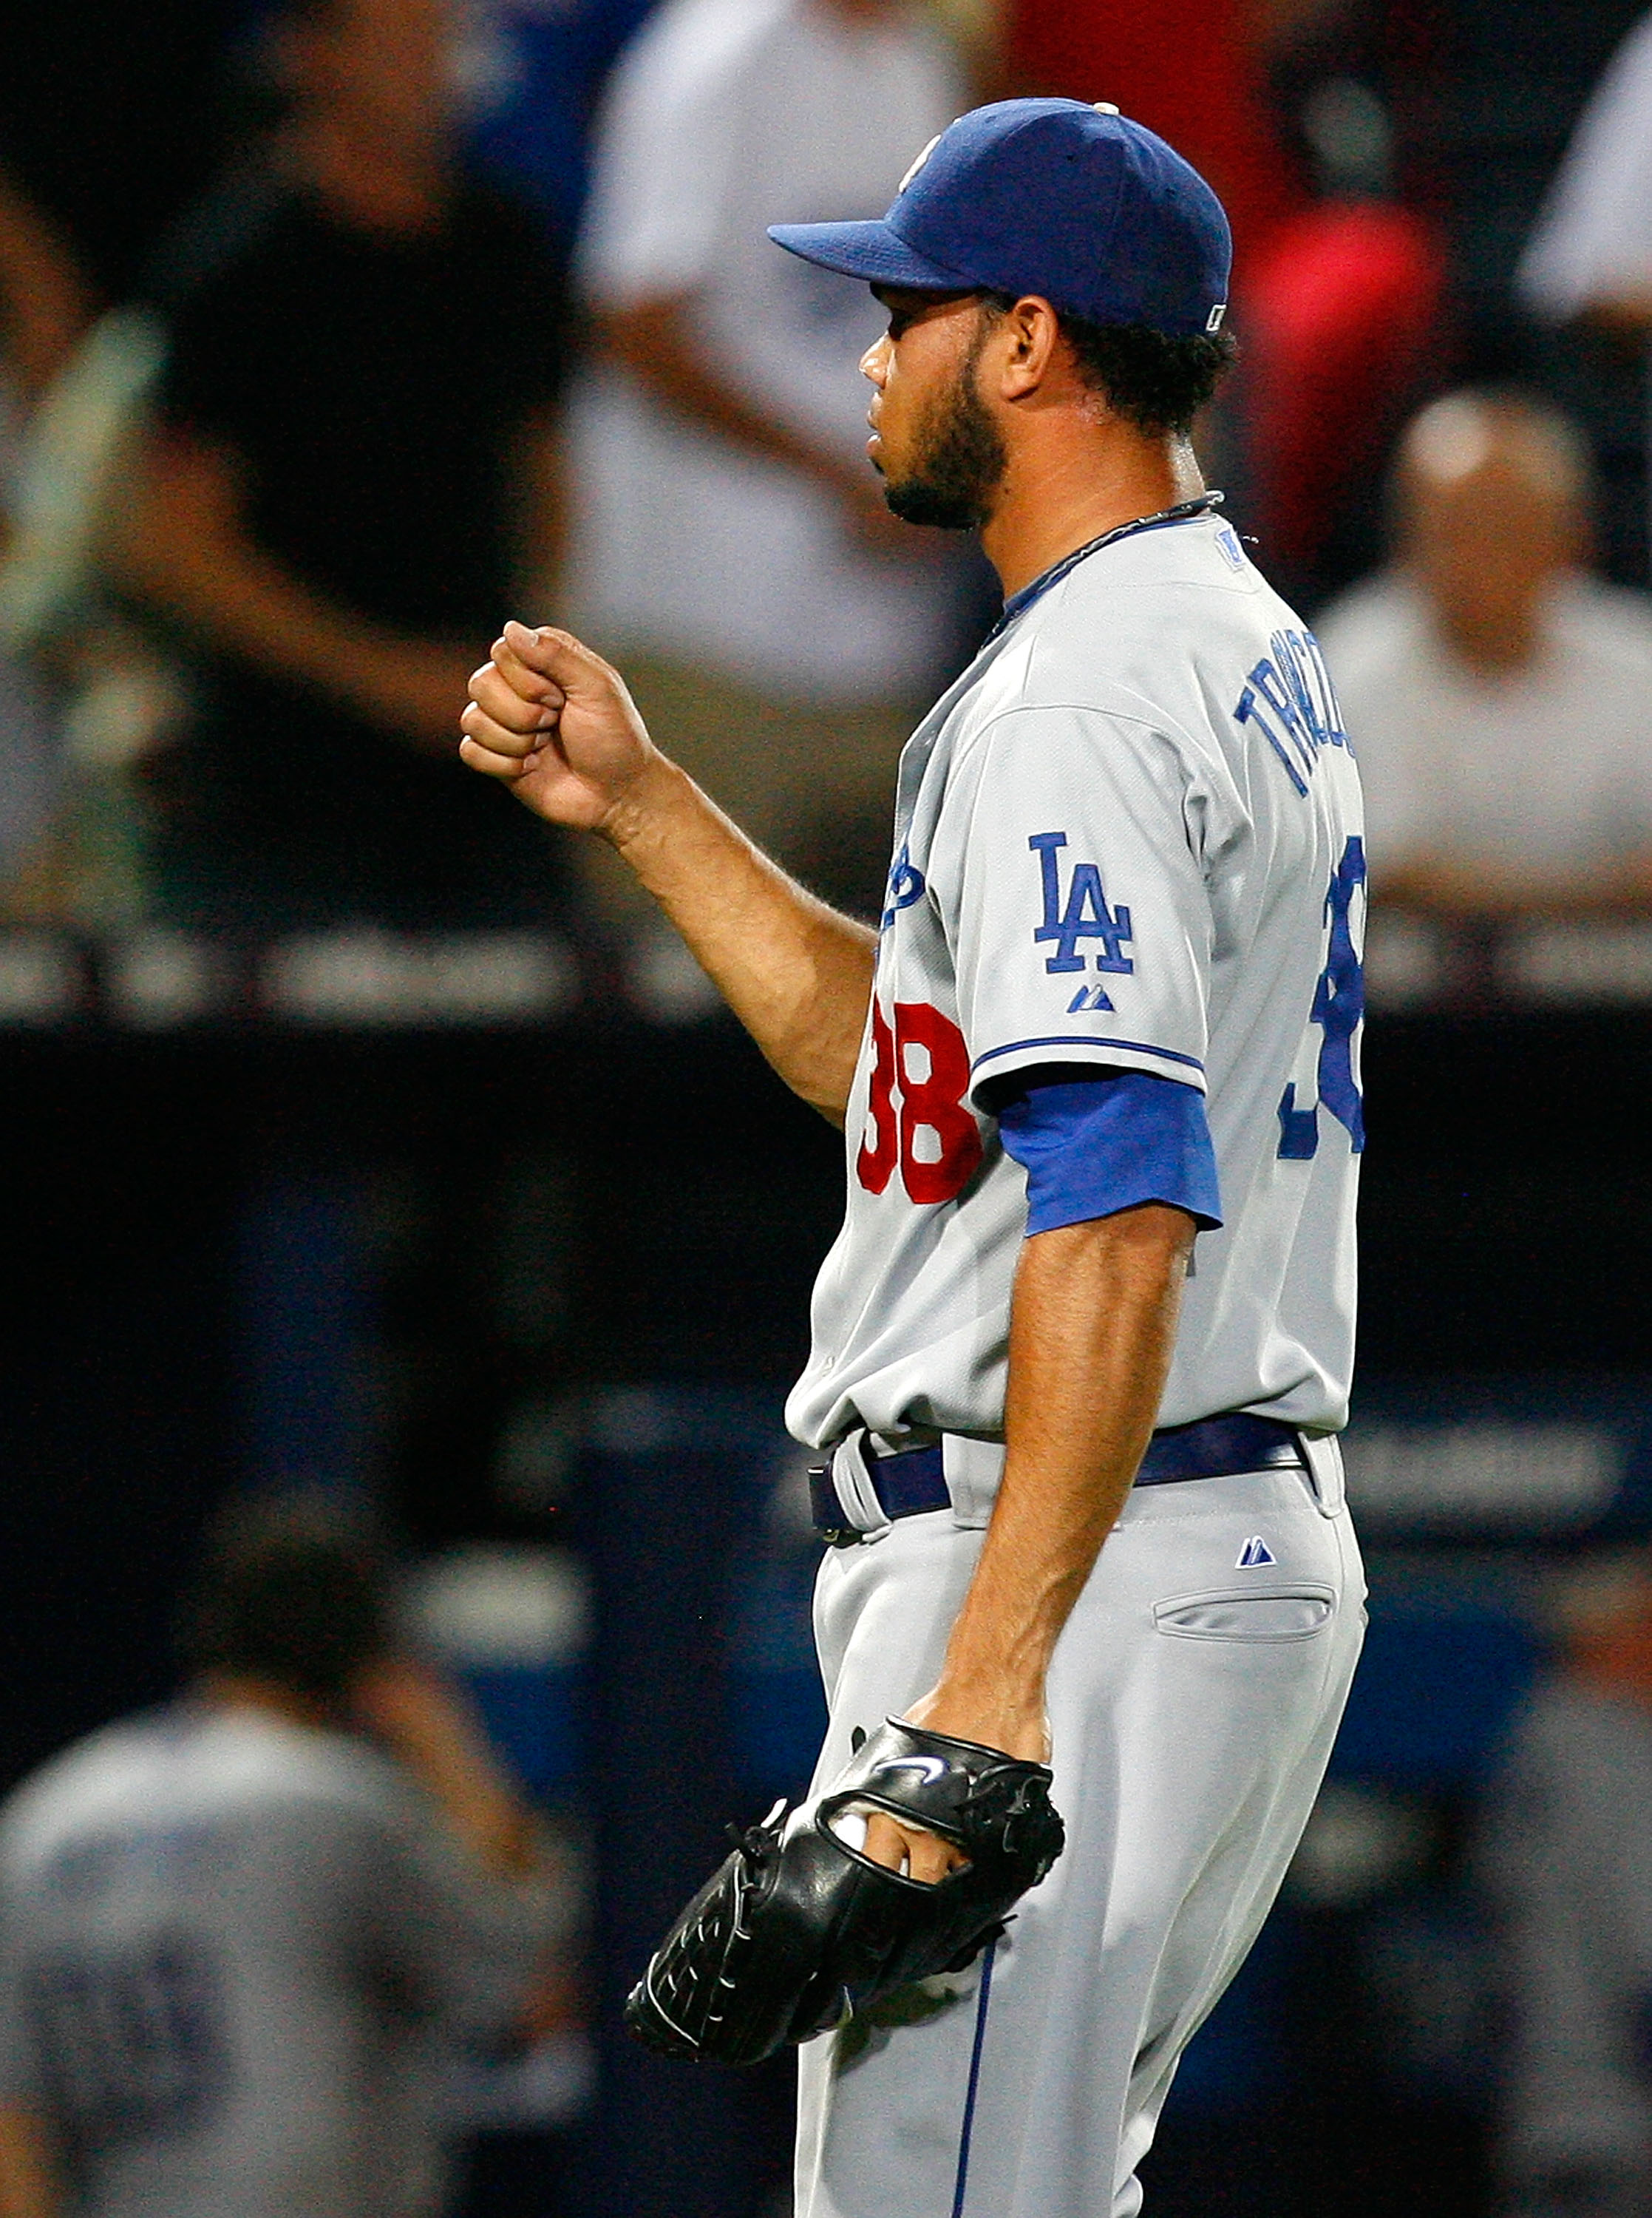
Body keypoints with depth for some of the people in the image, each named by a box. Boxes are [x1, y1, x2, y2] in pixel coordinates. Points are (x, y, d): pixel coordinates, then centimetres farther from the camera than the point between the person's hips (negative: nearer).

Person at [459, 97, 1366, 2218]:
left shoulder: (1077, 706, -16)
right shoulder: (1246, 651, 18)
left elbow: (1119, 1209, -26)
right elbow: (904, 1059, 27)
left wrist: (996, 1676, -31)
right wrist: (636, 804, 20)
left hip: (1078, 1565, -11)